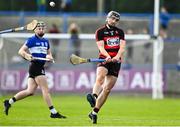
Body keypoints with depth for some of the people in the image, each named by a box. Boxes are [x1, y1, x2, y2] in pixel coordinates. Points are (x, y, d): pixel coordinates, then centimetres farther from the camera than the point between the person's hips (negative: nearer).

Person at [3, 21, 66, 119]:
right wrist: (26, 56, -28)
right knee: (45, 89, -9)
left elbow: (49, 53, 27)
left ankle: (9, 102, 15)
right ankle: (53, 112, -7)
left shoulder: (46, 41, 18)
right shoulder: (31, 40, -4)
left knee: (30, 91, 6)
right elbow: (21, 51, -7)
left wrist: (49, 56, 3)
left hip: (41, 67, 8)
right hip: (35, 66, -8)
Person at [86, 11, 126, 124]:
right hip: (104, 59, -3)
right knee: (100, 77, -33)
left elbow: (122, 47, 2)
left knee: (107, 89, -2)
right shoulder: (100, 31, 5)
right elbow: (101, 47, -6)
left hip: (116, 62, 3)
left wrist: (117, 56, -18)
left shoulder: (120, 32, 14)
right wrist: (107, 56, -25)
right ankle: (93, 96, -57)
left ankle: (94, 112, 3)